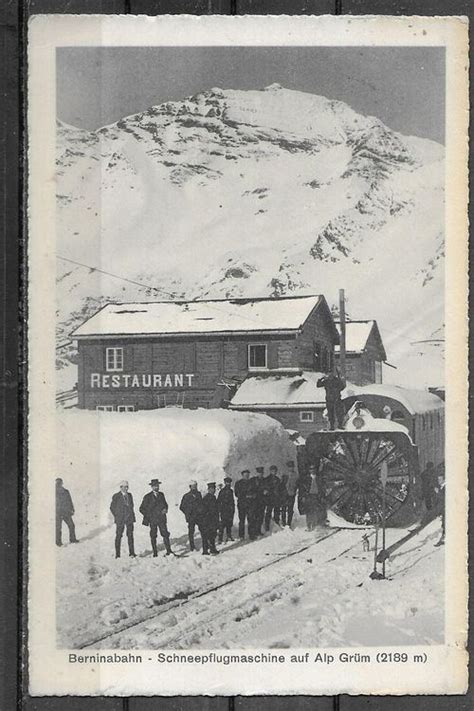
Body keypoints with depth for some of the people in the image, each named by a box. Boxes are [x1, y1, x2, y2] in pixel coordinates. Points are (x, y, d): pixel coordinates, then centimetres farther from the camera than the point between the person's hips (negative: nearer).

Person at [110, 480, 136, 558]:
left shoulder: (129, 495, 12)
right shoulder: (116, 496, -2)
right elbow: (112, 507, 2)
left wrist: (132, 515, 13)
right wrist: (116, 516, -2)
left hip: (129, 518, 4)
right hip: (120, 519, -3)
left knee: (130, 535, -1)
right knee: (118, 536, 0)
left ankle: (131, 553, -1)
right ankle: (117, 554, 5)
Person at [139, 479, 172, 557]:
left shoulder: (161, 494, 12)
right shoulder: (147, 497, 1)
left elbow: (165, 504, 22)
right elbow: (142, 509, 3)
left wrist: (165, 509, 0)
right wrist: (148, 516, -5)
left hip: (162, 519, 2)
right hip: (152, 520, -2)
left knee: (165, 534, -8)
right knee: (153, 536, 1)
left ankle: (169, 550, -6)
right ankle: (155, 552, 5)